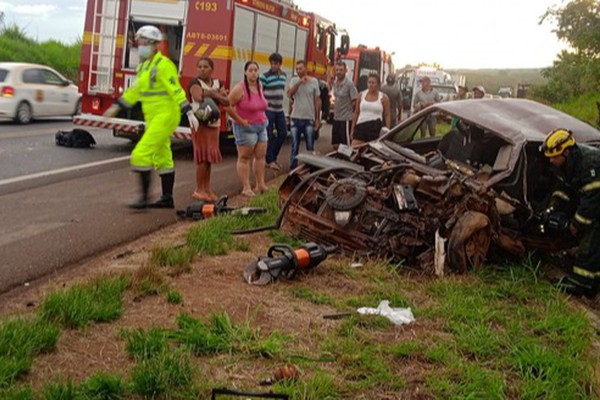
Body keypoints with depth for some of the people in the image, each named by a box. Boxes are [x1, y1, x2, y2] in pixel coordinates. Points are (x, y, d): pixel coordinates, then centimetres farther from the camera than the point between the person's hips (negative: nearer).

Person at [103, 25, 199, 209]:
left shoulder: (163, 65, -13)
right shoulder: (143, 66, 15)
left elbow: (176, 90, -20)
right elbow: (135, 90, 24)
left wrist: (189, 112, -27)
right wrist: (116, 107, 28)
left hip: (165, 116, -9)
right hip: (153, 118, 9)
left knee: (141, 155, -13)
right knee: (162, 158, 13)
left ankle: (144, 197, -6)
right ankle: (167, 199, 21)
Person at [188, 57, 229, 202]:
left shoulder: (218, 83, 13)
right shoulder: (195, 83, -5)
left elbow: (227, 102, 2)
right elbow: (199, 97, -26)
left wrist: (213, 94, -14)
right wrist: (215, 93, -12)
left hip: (214, 123, 6)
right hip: (201, 123, -6)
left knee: (210, 157, 8)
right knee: (203, 155, -8)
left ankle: (207, 188, 15)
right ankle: (199, 190, -2)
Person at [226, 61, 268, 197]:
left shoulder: (260, 87, 8)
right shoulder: (240, 88, -16)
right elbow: (228, 106, -19)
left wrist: (263, 118, 14)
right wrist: (240, 120, -16)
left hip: (262, 126, 8)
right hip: (246, 127, -8)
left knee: (261, 156, 9)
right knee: (244, 157, -1)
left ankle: (260, 184, 16)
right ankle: (246, 188, 1)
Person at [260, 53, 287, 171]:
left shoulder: (284, 75, 9)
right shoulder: (265, 76, -11)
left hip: (279, 109, 7)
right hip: (268, 109, -6)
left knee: (283, 133, 7)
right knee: (269, 136, -2)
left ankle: (273, 156, 22)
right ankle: (269, 161, 8)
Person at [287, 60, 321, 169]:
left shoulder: (314, 81, 0)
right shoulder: (294, 81, 3)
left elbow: (317, 100, 3)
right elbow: (289, 94, -14)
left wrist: (318, 118, 0)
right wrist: (299, 82, -21)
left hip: (309, 119, -1)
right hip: (296, 118, 1)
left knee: (310, 146, 5)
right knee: (295, 145, 9)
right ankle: (293, 167, 17)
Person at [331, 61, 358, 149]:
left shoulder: (349, 84, -14)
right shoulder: (335, 83, 8)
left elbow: (355, 102, -12)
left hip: (346, 119, -7)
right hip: (336, 118, 8)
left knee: (346, 145, -4)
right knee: (335, 144, 14)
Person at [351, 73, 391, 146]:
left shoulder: (383, 97, 3)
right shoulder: (361, 95, 11)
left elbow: (387, 115, 3)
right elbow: (356, 113, 14)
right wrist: (352, 129, 10)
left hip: (376, 128, -2)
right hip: (361, 126, 2)